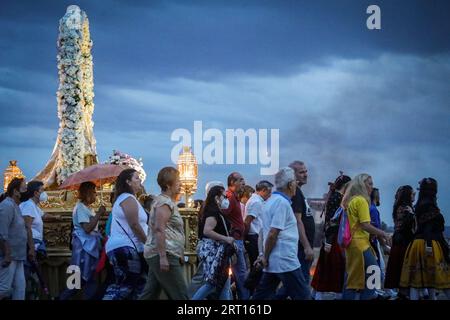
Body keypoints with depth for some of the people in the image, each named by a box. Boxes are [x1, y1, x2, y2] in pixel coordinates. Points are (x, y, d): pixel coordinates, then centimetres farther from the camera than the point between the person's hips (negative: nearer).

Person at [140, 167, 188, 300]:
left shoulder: (167, 201, 21)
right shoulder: (165, 202, -10)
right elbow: (159, 229, -20)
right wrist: (163, 257, -25)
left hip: (159, 256, 10)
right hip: (165, 255, -10)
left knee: (150, 294, 8)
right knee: (180, 295, -9)